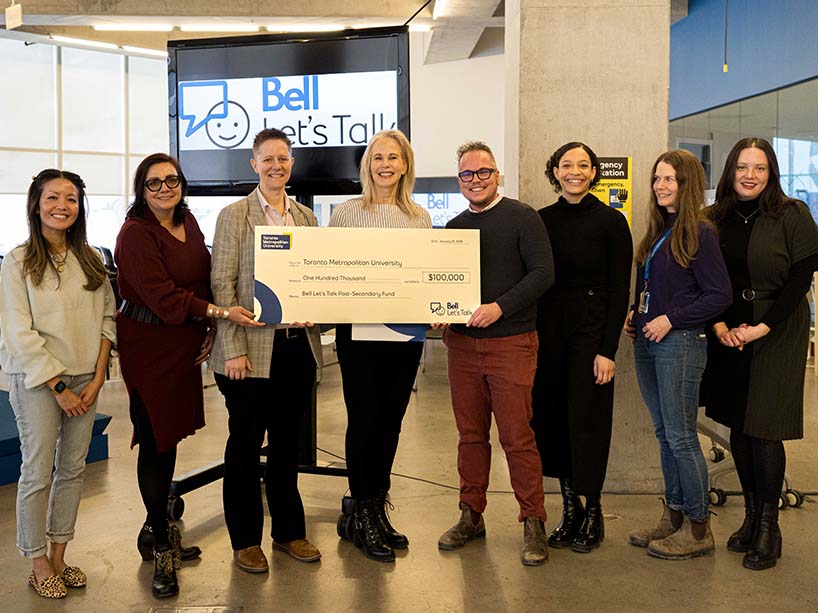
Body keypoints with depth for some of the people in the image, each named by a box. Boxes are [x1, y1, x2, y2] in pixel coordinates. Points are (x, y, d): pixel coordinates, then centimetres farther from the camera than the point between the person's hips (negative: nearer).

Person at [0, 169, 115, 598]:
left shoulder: (90, 259, 6)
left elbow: (107, 317, 6)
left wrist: (97, 377, -4)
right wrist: (58, 387, -12)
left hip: (85, 378, 4)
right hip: (36, 381, -4)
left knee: (73, 469, 10)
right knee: (38, 473, 3)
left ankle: (59, 556, 25)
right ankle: (38, 564, 18)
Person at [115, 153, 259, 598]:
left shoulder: (188, 223, 11)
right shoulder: (136, 233, -12)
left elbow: (201, 279, 16)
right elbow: (161, 295, -20)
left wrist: (210, 330, 5)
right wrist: (221, 312, -25)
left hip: (185, 343, 7)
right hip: (149, 346, -7)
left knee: (171, 435, 12)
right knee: (155, 440, 0)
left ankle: (157, 529, 30)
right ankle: (160, 545, 13)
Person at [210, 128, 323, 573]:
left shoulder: (305, 216, 12)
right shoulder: (234, 216, -3)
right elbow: (222, 285, -8)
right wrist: (233, 350, -14)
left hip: (298, 347, 5)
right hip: (253, 350, -4)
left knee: (287, 443, 16)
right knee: (245, 444, 8)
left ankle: (288, 531, 30)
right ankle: (245, 540, 23)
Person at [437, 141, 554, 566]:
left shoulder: (522, 217, -2)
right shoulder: (454, 227, 14)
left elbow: (543, 273, -10)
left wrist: (500, 307, -19)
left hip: (510, 343, -5)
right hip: (461, 342, 5)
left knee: (517, 436, -2)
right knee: (470, 434, 11)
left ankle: (533, 521, 11)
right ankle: (471, 515, 24)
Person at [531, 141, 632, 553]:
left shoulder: (611, 221, -3)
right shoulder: (541, 220, 7)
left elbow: (620, 289, -6)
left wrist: (608, 350, -11)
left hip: (590, 333, -4)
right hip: (547, 331, 4)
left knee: (587, 421, 0)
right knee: (552, 418, 7)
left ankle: (593, 512, 17)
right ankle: (569, 508, 22)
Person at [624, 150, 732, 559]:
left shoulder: (699, 233, -10)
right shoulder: (658, 231, 14)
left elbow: (720, 296, -13)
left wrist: (670, 320, -16)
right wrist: (634, 314, 6)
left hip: (680, 343, -8)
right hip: (647, 342, 8)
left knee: (680, 437, -2)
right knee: (664, 435, 13)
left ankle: (698, 529, 10)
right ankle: (673, 517, 24)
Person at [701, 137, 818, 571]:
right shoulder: (714, 219, 4)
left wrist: (762, 328, -14)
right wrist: (720, 326, -6)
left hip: (777, 336, -4)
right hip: (727, 337, 4)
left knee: (764, 430, -3)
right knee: (738, 428, 8)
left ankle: (769, 526, 13)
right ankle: (751, 516, 23)